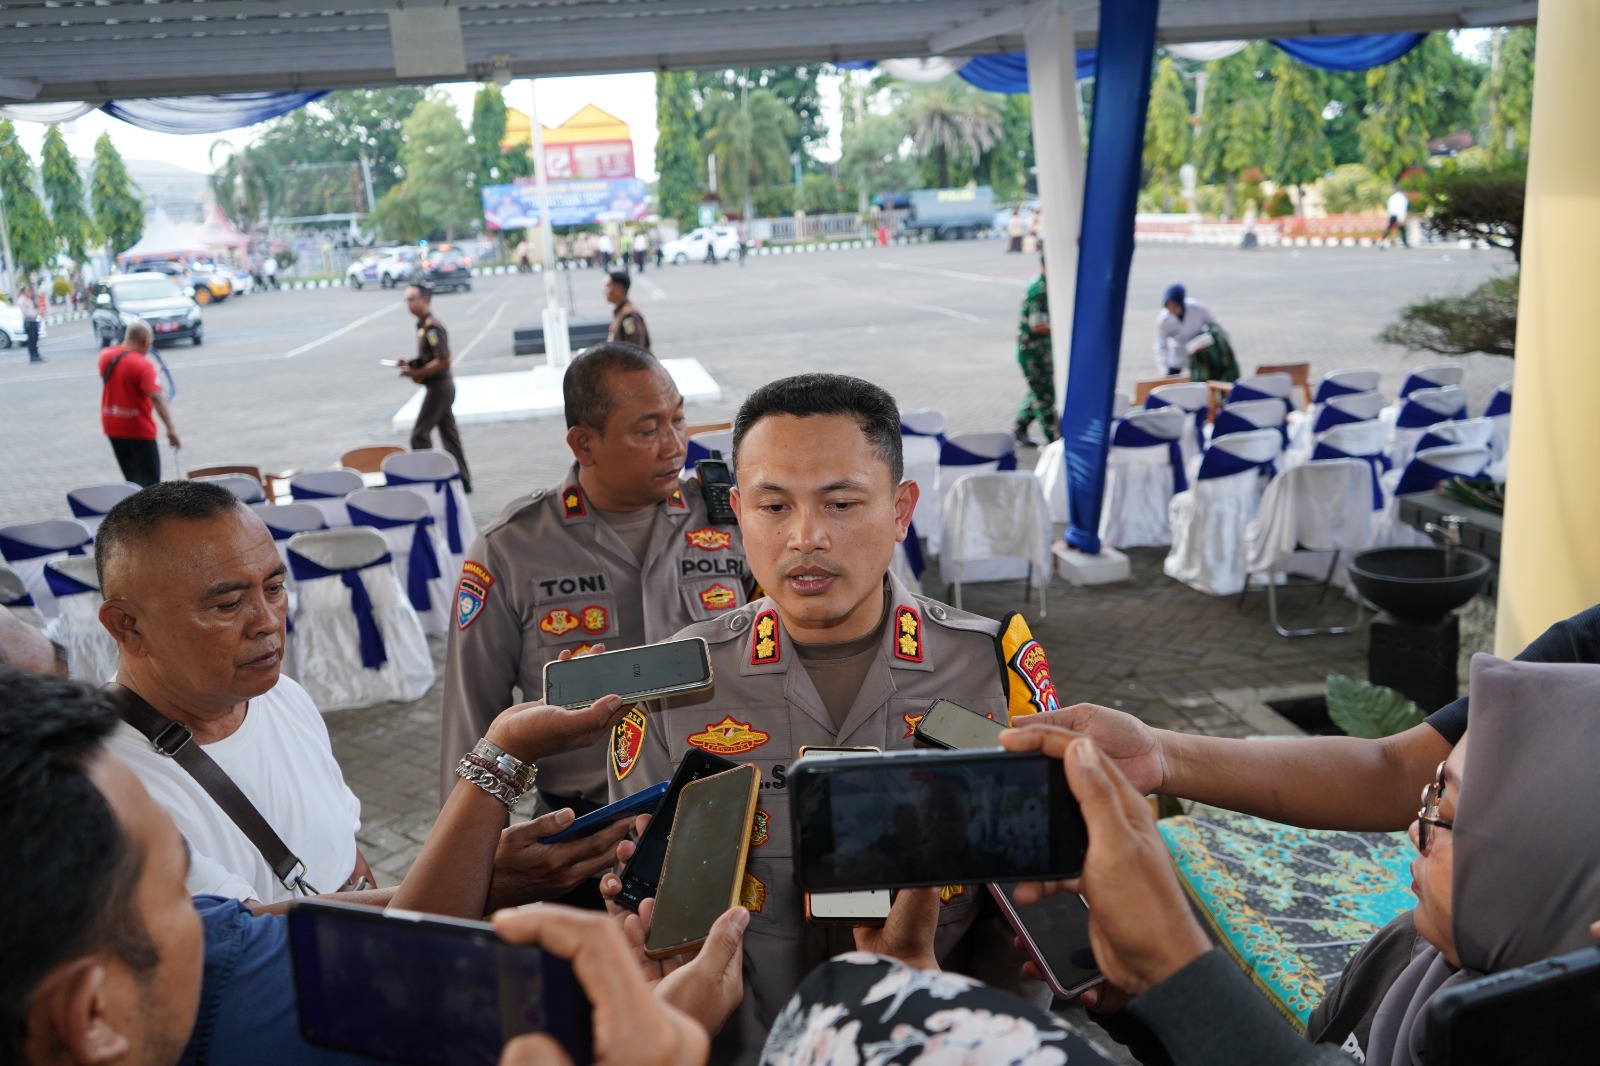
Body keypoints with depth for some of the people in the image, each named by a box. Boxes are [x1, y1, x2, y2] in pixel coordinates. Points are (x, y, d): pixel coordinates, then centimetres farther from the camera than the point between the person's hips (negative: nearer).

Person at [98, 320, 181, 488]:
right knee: (149, 481, 0)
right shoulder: (142, 365, -20)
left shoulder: (106, 356, 2)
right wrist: (171, 428, -31)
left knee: (131, 479, 19)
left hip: (112, 427, 7)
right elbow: (156, 398, -28)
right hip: (138, 430, -7)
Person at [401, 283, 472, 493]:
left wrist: (418, 372, -20)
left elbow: (443, 360, -24)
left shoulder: (432, 327, -17)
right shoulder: (423, 325, 12)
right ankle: (463, 481, 17)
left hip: (438, 386, -10)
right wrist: (412, 365, 5)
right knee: (449, 433, 12)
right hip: (442, 385, 10)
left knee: (419, 433, -5)